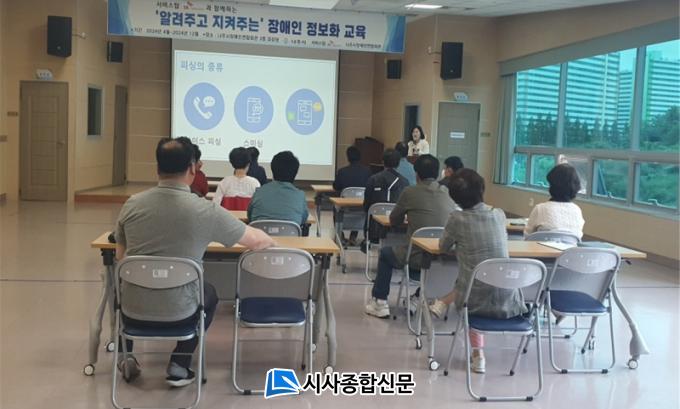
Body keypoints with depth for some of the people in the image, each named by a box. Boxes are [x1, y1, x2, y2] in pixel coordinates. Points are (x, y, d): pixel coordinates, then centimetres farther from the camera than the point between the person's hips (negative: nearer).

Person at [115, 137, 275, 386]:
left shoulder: (131, 205, -4)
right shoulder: (205, 211, -13)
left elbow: (120, 256, 11)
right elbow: (257, 241, -2)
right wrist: (272, 243, 22)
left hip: (133, 311, 3)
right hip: (177, 313, -3)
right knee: (209, 294, 31)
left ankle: (127, 356, 31)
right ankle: (179, 366, 24)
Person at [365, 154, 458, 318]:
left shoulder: (410, 192, -4)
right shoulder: (448, 195, 5)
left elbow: (393, 221, 10)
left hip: (417, 258, -4)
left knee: (385, 253, 27)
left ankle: (380, 302, 27)